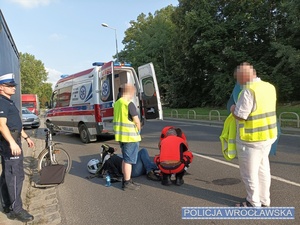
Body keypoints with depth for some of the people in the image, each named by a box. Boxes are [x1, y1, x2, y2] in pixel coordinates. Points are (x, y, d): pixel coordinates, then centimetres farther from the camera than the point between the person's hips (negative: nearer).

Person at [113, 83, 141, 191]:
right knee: (129, 160, 2)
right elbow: (137, 121, -16)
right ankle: (127, 183, 11)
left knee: (125, 159, 19)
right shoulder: (129, 104, -16)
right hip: (130, 137, -8)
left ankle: (125, 180, 29)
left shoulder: (116, 103, 10)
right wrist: (138, 130, 4)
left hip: (121, 136, 8)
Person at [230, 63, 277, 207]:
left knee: (249, 173, 7)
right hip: (267, 136, 9)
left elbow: (240, 115, -22)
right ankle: (264, 200, 33)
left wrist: (232, 109, -2)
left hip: (251, 139, -9)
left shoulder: (248, 91, -22)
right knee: (263, 169, 20)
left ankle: (254, 203, 21)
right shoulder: (270, 87, 5)